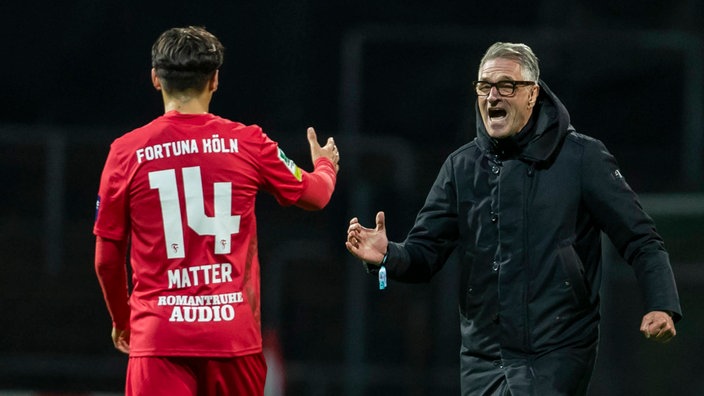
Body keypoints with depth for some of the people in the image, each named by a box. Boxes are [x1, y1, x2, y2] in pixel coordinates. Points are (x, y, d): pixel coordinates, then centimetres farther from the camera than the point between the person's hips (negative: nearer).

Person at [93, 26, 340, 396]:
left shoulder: (127, 152, -1)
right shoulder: (247, 143, 1)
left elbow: (106, 259, 6)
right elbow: (315, 195, 20)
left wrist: (121, 321, 25)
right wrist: (326, 165, 44)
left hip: (159, 337, -1)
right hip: (234, 334, 1)